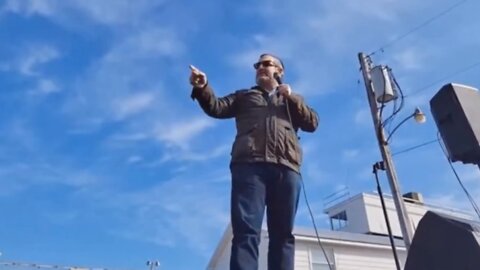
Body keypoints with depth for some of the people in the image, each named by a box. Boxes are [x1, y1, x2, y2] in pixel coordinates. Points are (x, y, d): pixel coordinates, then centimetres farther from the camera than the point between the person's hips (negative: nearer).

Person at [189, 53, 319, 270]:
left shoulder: (293, 100, 33)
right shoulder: (244, 96, 29)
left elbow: (312, 123, 18)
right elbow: (217, 108, 14)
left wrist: (291, 98, 8)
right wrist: (202, 88, -5)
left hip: (286, 168, 2)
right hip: (249, 165, -1)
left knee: (283, 234, -4)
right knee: (246, 231, -15)